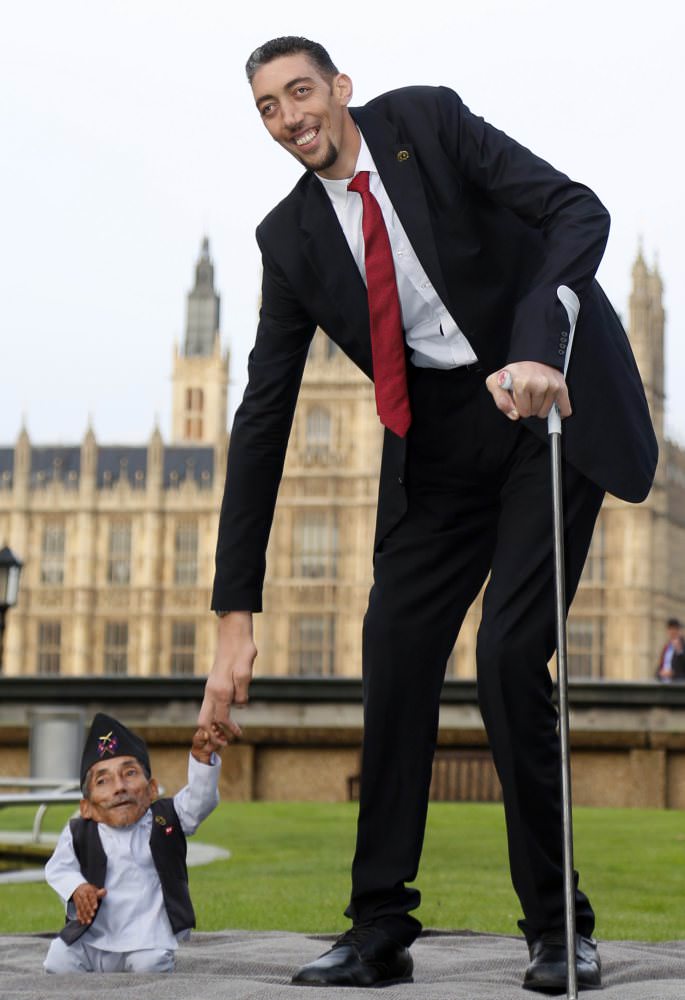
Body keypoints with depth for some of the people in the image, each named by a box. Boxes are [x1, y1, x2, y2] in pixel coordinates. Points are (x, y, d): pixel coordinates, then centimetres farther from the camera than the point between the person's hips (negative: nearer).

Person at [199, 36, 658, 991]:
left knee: (510, 653, -14)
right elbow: (263, 420, 1)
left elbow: (577, 211, -17)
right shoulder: (292, 238, 3)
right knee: (396, 652, -4)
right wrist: (235, 614, -4)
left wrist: (540, 348, -34)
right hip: (437, 437, 5)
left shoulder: (428, 122, -7)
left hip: (550, 404, -5)